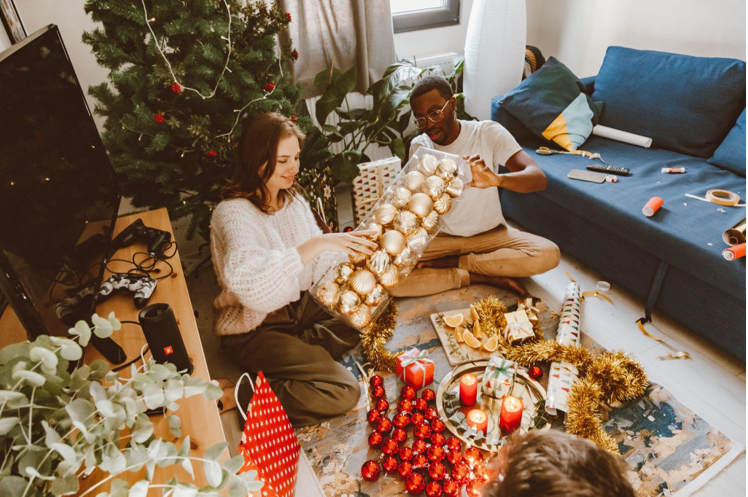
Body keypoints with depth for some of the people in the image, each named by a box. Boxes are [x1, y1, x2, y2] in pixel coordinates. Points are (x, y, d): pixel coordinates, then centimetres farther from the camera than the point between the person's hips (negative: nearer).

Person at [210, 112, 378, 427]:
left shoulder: (293, 200, 3)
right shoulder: (232, 213, -21)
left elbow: (316, 266, 2)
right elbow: (245, 279, -40)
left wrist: (350, 245, -17)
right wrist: (319, 243, -43)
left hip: (299, 305, 8)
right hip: (254, 328, -8)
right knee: (343, 392, -18)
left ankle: (295, 353, -3)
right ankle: (240, 397, -7)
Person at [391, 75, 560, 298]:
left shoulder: (488, 132, -12)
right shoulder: (419, 146, -5)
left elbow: (539, 178, -24)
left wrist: (498, 179, -46)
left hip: (490, 234, 0)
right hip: (441, 237, 1)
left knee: (548, 254, -27)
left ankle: (452, 263, -13)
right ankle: (483, 277, -14)